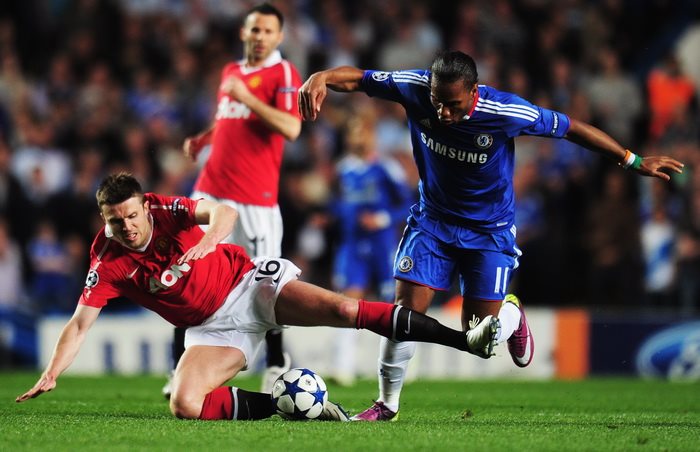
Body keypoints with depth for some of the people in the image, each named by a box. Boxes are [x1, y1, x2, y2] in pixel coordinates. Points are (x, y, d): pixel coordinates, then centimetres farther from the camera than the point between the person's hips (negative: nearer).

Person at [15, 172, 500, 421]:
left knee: (343, 309, -22)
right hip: (214, 328, 2)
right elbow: (79, 324, -9)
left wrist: (203, 245, -45)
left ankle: (469, 339, -23)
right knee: (185, 406, -26)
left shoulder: (167, 210, -12)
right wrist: (50, 376, -22)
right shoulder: (107, 263, -8)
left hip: (250, 283, -2)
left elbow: (225, 212, -26)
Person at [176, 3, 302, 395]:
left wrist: (247, 97, -20)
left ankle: (277, 362, 17)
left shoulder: (284, 75, -5)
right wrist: (202, 139, 16)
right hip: (212, 189, 6)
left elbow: (290, 128, -19)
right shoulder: (231, 72, 17)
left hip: (255, 197, -6)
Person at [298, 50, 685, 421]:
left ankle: (511, 312, 35)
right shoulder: (415, 87, -22)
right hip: (432, 220, 2)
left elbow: (571, 128, -15)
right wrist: (321, 77, -37)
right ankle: (387, 405, 13)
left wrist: (633, 161, -9)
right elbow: (357, 79, -14)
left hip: (490, 230, -2)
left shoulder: (506, 112, -27)